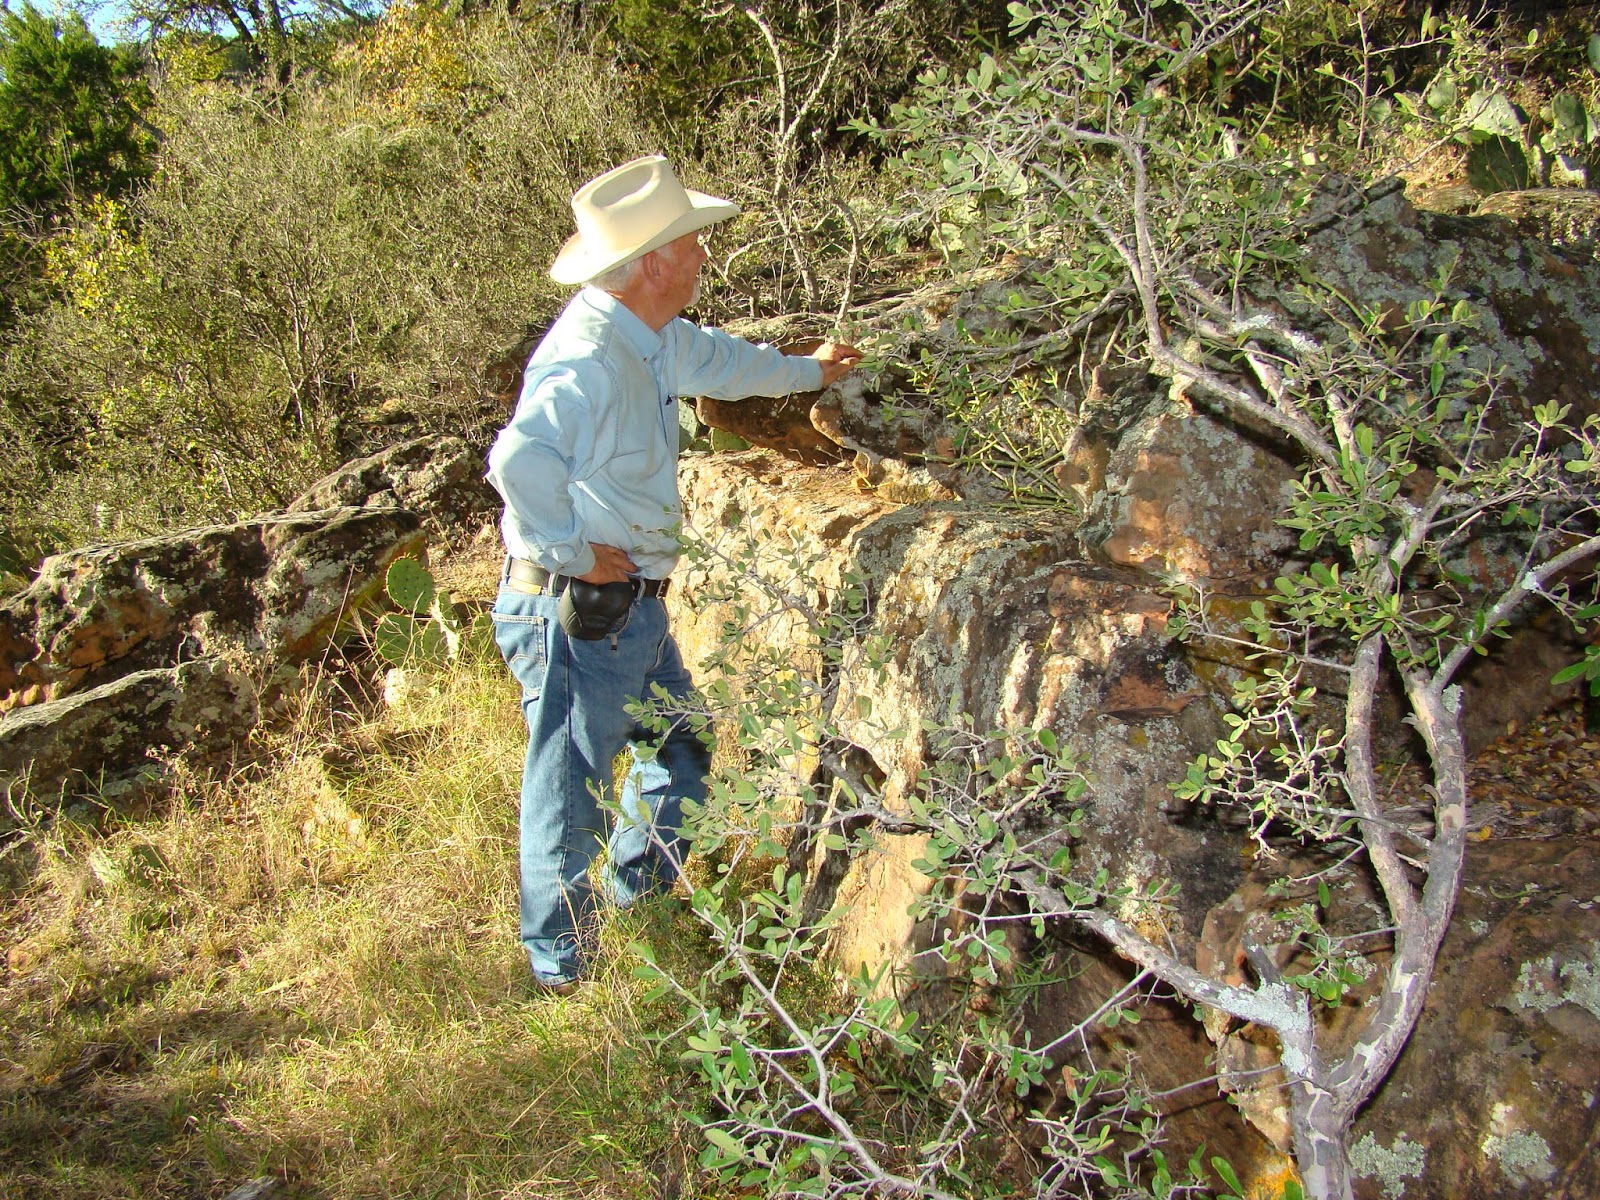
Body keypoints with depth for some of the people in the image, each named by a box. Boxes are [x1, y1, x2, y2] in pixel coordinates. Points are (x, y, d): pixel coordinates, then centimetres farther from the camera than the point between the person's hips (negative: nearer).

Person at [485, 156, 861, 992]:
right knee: (571, 791, 7)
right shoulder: (587, 360, -27)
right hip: (576, 616, -10)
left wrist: (804, 371, 44)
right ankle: (561, 969, 27)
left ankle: (637, 904, 44)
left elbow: (714, 360, 29)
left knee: (679, 756, 23)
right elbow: (520, 462, -43)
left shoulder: (652, 337, 7)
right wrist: (572, 551, -28)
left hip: (634, 607, 10)